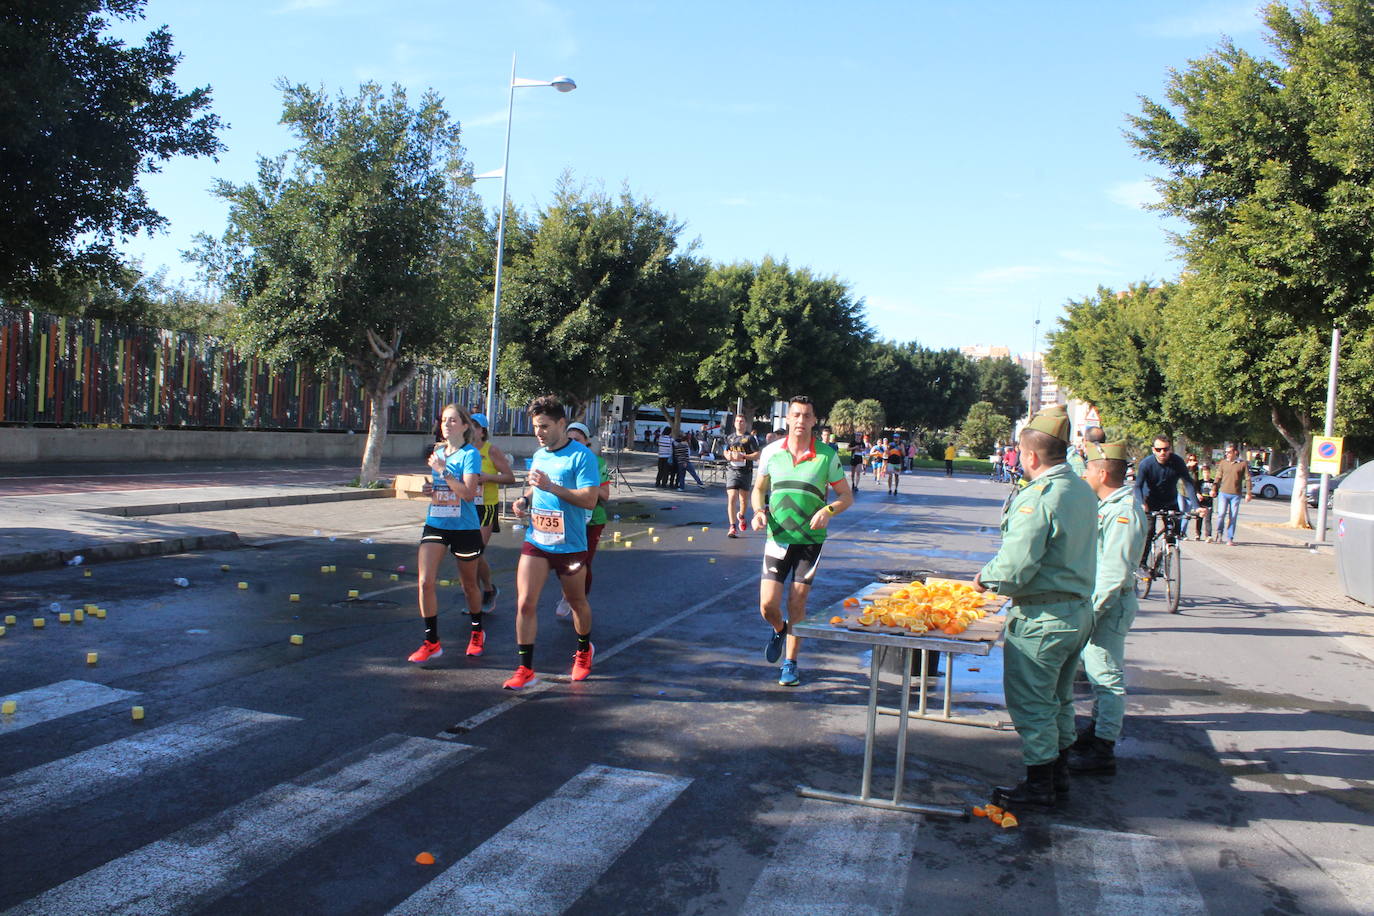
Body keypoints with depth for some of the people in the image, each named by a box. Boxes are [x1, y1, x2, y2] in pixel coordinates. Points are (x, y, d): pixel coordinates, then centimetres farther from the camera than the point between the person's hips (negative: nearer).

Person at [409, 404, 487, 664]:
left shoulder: (470, 454, -9)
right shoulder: (437, 452, 9)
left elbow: (468, 493, -21)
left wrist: (443, 470, -23)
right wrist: (427, 488, 8)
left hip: (464, 527, -4)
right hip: (435, 524, 5)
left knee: (469, 584, 12)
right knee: (426, 581, -10)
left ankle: (477, 633, 36)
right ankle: (431, 642, -1)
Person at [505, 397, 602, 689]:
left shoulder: (582, 456, -13)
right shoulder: (539, 455, 9)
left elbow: (590, 500, -21)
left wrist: (552, 487, -28)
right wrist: (523, 500, 4)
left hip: (569, 545, -5)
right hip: (535, 541, 5)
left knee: (577, 602, 15)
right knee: (525, 603, -5)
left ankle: (584, 651, 41)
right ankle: (525, 668, 4)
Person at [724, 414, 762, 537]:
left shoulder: (751, 437, -3)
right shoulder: (730, 437, 11)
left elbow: (758, 454, -8)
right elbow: (726, 451, 25)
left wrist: (743, 456, -19)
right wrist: (728, 456, 1)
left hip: (746, 472, -2)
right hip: (732, 471, 2)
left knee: (744, 499, 13)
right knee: (731, 498, -12)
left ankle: (741, 515, 45)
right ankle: (733, 527, -12)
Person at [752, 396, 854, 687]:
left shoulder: (827, 455, -4)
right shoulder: (771, 452, 1)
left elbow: (846, 496, 4)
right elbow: (759, 488, 14)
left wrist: (828, 511, -16)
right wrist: (759, 512, -6)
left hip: (811, 540, -1)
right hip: (778, 537, 1)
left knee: (797, 604, 2)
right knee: (767, 606, -3)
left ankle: (790, 663, 20)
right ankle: (779, 630, 33)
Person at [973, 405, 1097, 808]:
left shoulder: (1038, 496, -22)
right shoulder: (1083, 491, 7)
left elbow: (1016, 567, -25)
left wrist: (986, 578, -5)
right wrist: (999, 571, 16)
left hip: (1041, 618, -9)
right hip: (1079, 609, 9)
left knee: (1030, 703, 4)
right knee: (1059, 698, 21)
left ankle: (1039, 785, 13)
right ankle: (1059, 772, 33)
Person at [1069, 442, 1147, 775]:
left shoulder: (1124, 513, -20)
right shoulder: (1106, 505, 11)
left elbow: (1115, 573, -24)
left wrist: (1091, 611, -23)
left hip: (1110, 604, -10)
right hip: (1096, 600, 10)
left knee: (1106, 674, -3)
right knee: (1096, 671, 20)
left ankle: (1103, 751, 3)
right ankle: (1097, 729, 34)